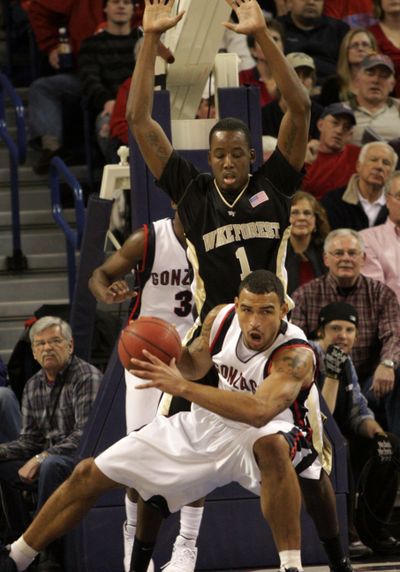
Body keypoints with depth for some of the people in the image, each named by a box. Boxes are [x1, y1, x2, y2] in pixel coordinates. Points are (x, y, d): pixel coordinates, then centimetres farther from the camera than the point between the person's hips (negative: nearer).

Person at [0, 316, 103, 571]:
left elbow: (84, 435, -21)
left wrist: (41, 458, -26)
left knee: (52, 465, -37)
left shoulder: (88, 377, -12)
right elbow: (30, 440, 12)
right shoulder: (33, 386, 11)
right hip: (47, 460, 8)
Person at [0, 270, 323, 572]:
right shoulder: (221, 319, -13)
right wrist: (163, 357, -14)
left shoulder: (296, 356, -32)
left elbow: (260, 411, -50)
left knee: (272, 446, -45)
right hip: (210, 423, 6)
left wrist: (182, 386, -49)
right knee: (88, 475, 7)